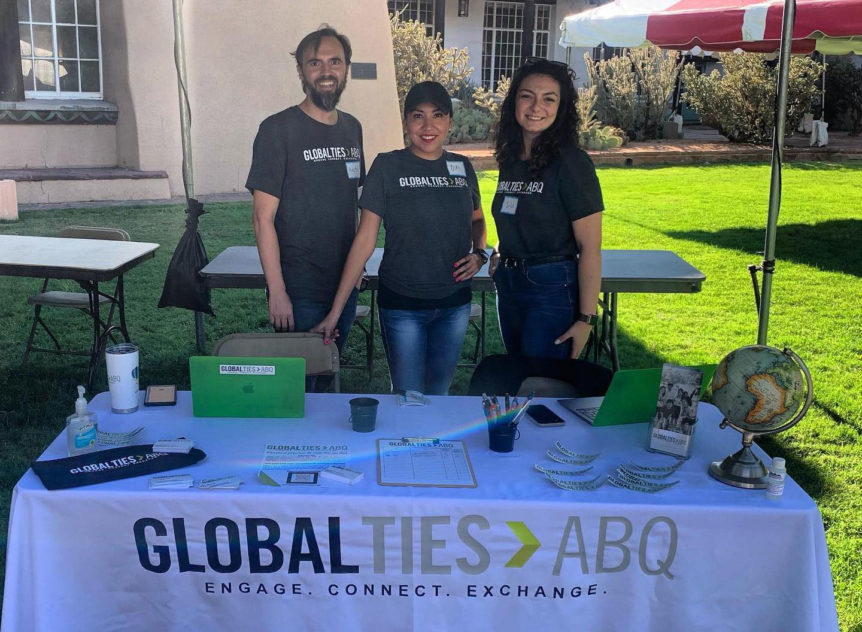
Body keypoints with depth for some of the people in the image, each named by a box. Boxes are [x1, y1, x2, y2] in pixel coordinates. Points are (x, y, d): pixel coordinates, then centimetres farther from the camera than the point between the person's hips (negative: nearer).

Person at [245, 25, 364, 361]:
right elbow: (264, 218, -12)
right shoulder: (278, 129, -10)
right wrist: (277, 292, -17)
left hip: (345, 286, 6)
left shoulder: (352, 128, 8)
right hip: (299, 292, -6)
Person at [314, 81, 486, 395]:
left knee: (439, 393, 15)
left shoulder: (462, 167, 4)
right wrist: (335, 311, -13)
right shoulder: (387, 167, -8)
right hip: (402, 305, -4)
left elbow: (477, 218, 22)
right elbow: (365, 240, -9)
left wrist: (479, 254, 0)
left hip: (454, 304, 4)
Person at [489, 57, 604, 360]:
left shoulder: (571, 162, -14)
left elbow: (590, 247, -15)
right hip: (508, 286, 8)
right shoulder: (510, 159, 8)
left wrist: (586, 319, -18)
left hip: (552, 290, -7)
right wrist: (502, 253, 2)